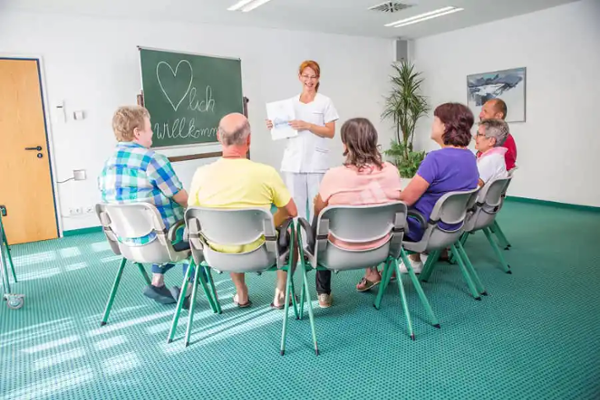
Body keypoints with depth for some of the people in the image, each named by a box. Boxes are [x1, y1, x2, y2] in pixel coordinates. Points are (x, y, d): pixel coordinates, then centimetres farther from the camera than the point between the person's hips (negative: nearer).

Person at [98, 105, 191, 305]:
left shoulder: (108, 165, 4)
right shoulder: (152, 159, -19)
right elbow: (183, 199, -13)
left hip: (126, 238, 7)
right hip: (158, 237, -7)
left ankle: (157, 283, 25)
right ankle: (188, 290, 21)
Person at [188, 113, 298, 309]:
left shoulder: (201, 174, -15)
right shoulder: (266, 172, -21)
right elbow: (291, 212, -7)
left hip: (218, 253, 3)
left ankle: (241, 294, 42)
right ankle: (281, 294, 30)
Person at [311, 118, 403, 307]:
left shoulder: (334, 175, -23)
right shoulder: (392, 171, -11)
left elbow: (319, 211, -5)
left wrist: (319, 201, 18)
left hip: (342, 248, -3)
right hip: (381, 245, 4)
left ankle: (323, 294, 34)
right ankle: (372, 271, 40)